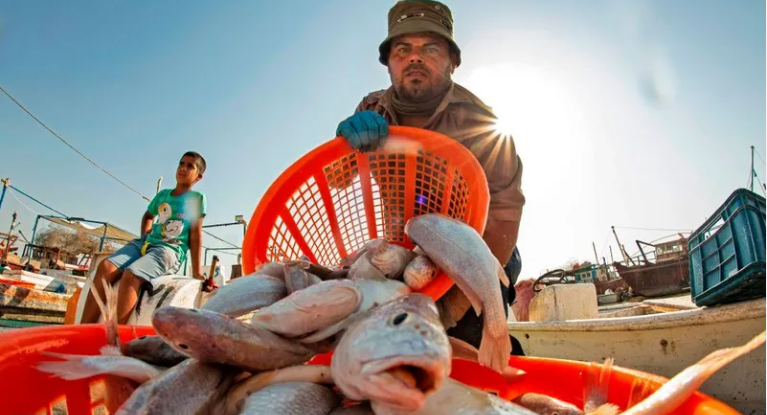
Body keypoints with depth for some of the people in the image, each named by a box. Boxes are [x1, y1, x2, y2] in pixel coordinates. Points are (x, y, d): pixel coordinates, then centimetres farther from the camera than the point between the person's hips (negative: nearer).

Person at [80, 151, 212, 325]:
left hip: (170, 250, -6)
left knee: (131, 275, -30)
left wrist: (197, 271, -7)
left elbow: (195, 234, -3)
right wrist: (144, 237, 15)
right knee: (105, 267, -18)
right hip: (145, 244, 6)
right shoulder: (163, 194, 17)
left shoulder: (197, 198, 1)